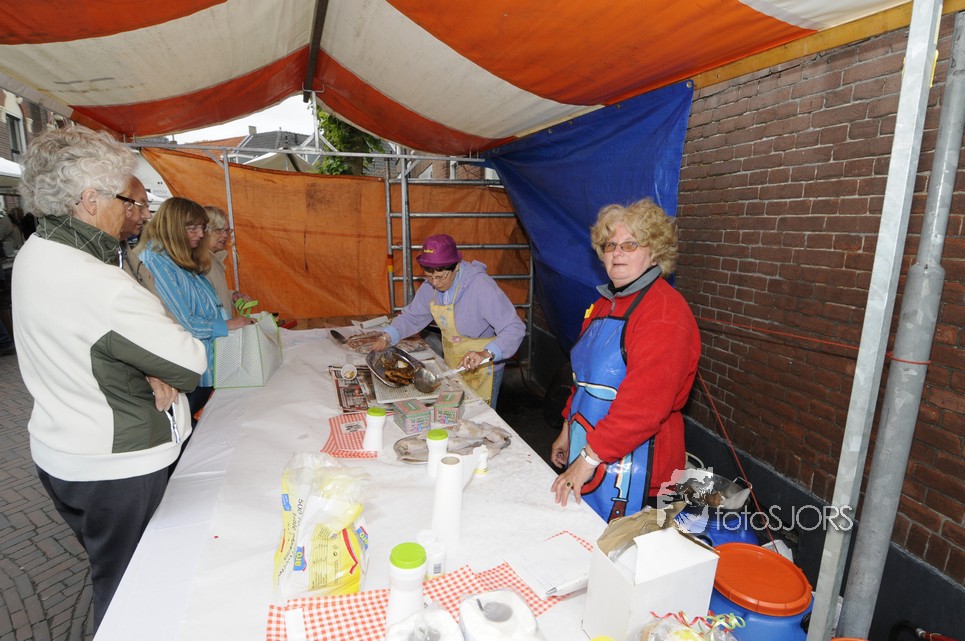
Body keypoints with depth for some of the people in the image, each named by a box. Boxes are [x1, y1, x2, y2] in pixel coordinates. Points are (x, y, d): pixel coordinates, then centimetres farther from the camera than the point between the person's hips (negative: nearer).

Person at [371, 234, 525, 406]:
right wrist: (386, 338, -14)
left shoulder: (482, 287, -29)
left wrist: (486, 354, -46)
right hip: (451, 367, 6)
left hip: (481, 370, -6)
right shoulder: (430, 286, -8)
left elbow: (514, 329, -31)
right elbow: (411, 316, 4)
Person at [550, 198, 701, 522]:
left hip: (631, 462, -8)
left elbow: (643, 404, -27)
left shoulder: (664, 313, -19)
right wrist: (568, 431, 19)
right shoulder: (606, 303, 10)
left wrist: (588, 459, -24)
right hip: (588, 451, 8)